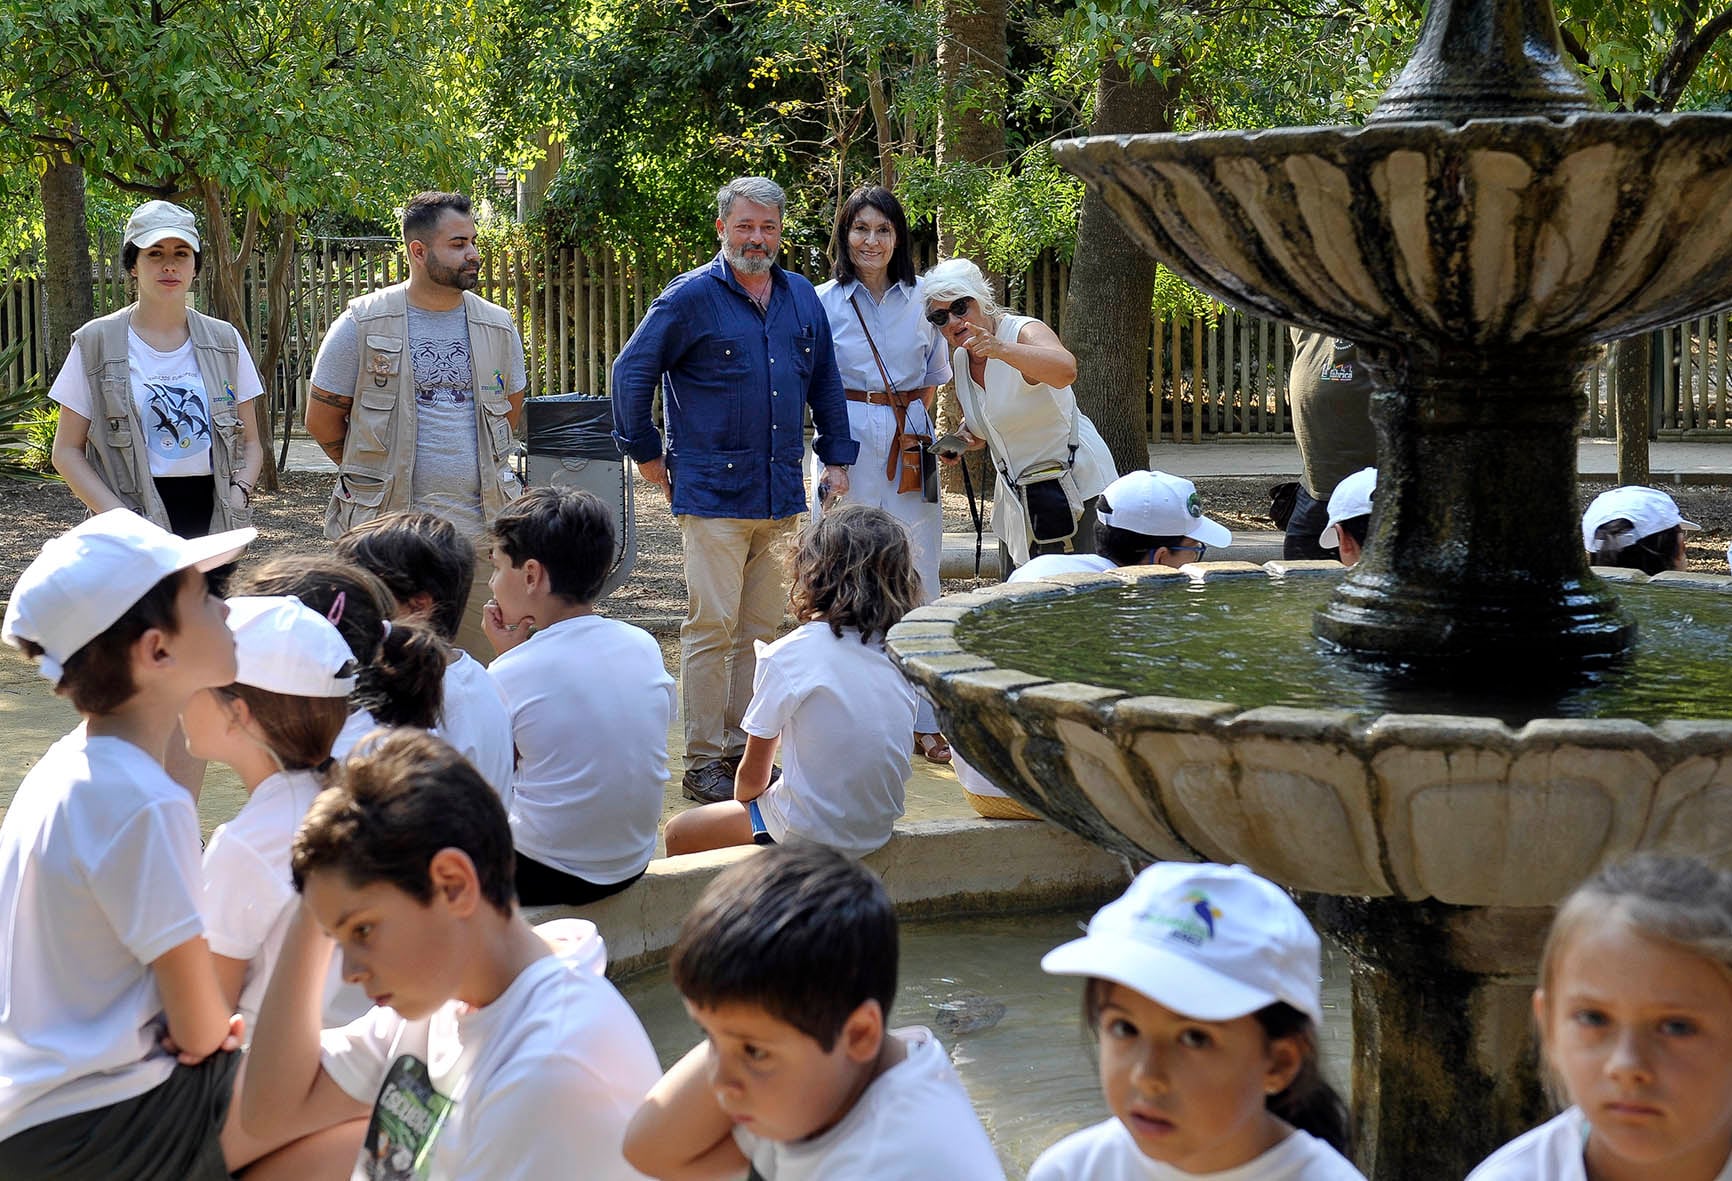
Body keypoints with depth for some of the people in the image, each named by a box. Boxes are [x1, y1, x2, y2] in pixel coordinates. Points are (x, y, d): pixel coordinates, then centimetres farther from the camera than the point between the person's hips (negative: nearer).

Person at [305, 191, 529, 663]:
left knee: (487, 666, 5)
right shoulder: (362, 324, -2)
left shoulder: (498, 326, 9)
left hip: (481, 524, 3)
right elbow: (322, 419, 5)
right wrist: (373, 476, 10)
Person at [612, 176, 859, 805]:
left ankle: (745, 748, 19)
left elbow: (825, 381, 21)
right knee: (712, 627, -6)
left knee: (761, 627, 10)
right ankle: (703, 761, 1)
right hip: (712, 491, -5)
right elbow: (631, 372, -1)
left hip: (782, 494, 6)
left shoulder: (802, 298, 12)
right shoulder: (691, 297, -4)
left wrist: (836, 456, 16)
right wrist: (647, 453, 1)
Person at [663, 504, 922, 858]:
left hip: (811, 831, -6)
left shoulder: (788, 656, -18)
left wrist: (741, 800, 15)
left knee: (679, 833, 16)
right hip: (878, 829, 6)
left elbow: (753, 775, -9)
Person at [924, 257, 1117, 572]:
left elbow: (1066, 371, -42)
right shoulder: (960, 358, 6)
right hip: (1016, 496, 8)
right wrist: (962, 439, 0)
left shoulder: (1025, 332, -18)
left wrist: (1000, 349, -55)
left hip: (1070, 484, -8)